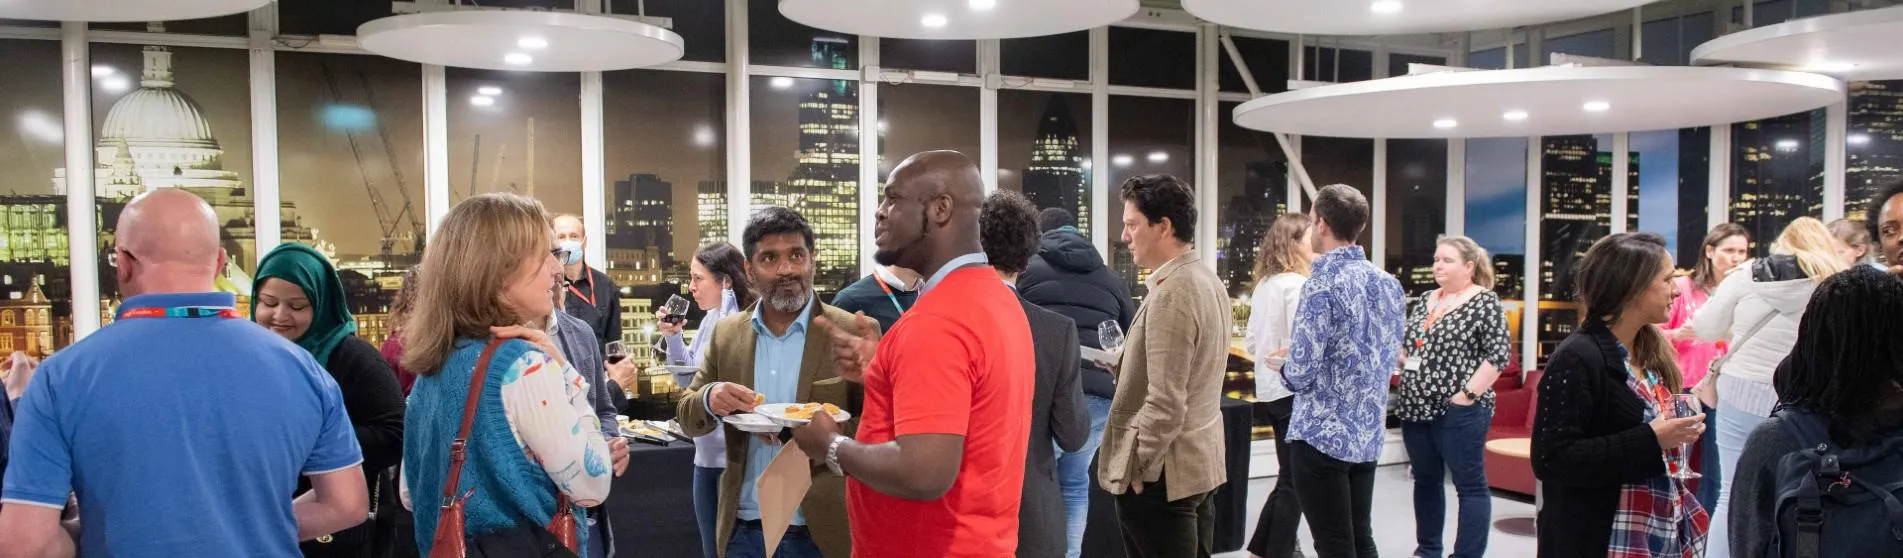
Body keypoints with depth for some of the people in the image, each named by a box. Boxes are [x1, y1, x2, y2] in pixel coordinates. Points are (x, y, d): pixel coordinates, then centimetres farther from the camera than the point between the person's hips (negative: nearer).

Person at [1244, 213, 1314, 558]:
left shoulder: (1263, 285, 12)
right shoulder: (1296, 284, -15)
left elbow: (1250, 342, 15)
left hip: (1269, 391, 9)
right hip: (1293, 391, -9)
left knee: (1287, 479, 17)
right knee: (1294, 483, 0)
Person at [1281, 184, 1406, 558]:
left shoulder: (1323, 285, -17)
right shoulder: (1389, 283, 7)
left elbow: (1301, 374, -19)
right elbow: (1391, 356, 15)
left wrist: (1285, 370, 2)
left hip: (1322, 434, -7)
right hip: (1368, 433, 7)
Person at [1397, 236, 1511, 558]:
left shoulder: (1484, 301, -7)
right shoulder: (1427, 300, 13)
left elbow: (1499, 353, -13)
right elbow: (1406, 343, 22)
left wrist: (1469, 395, -17)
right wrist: (1405, 369, 6)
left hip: (1458, 411, -7)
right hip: (1417, 407, 7)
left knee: (1470, 485, 1)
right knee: (1425, 481, 14)